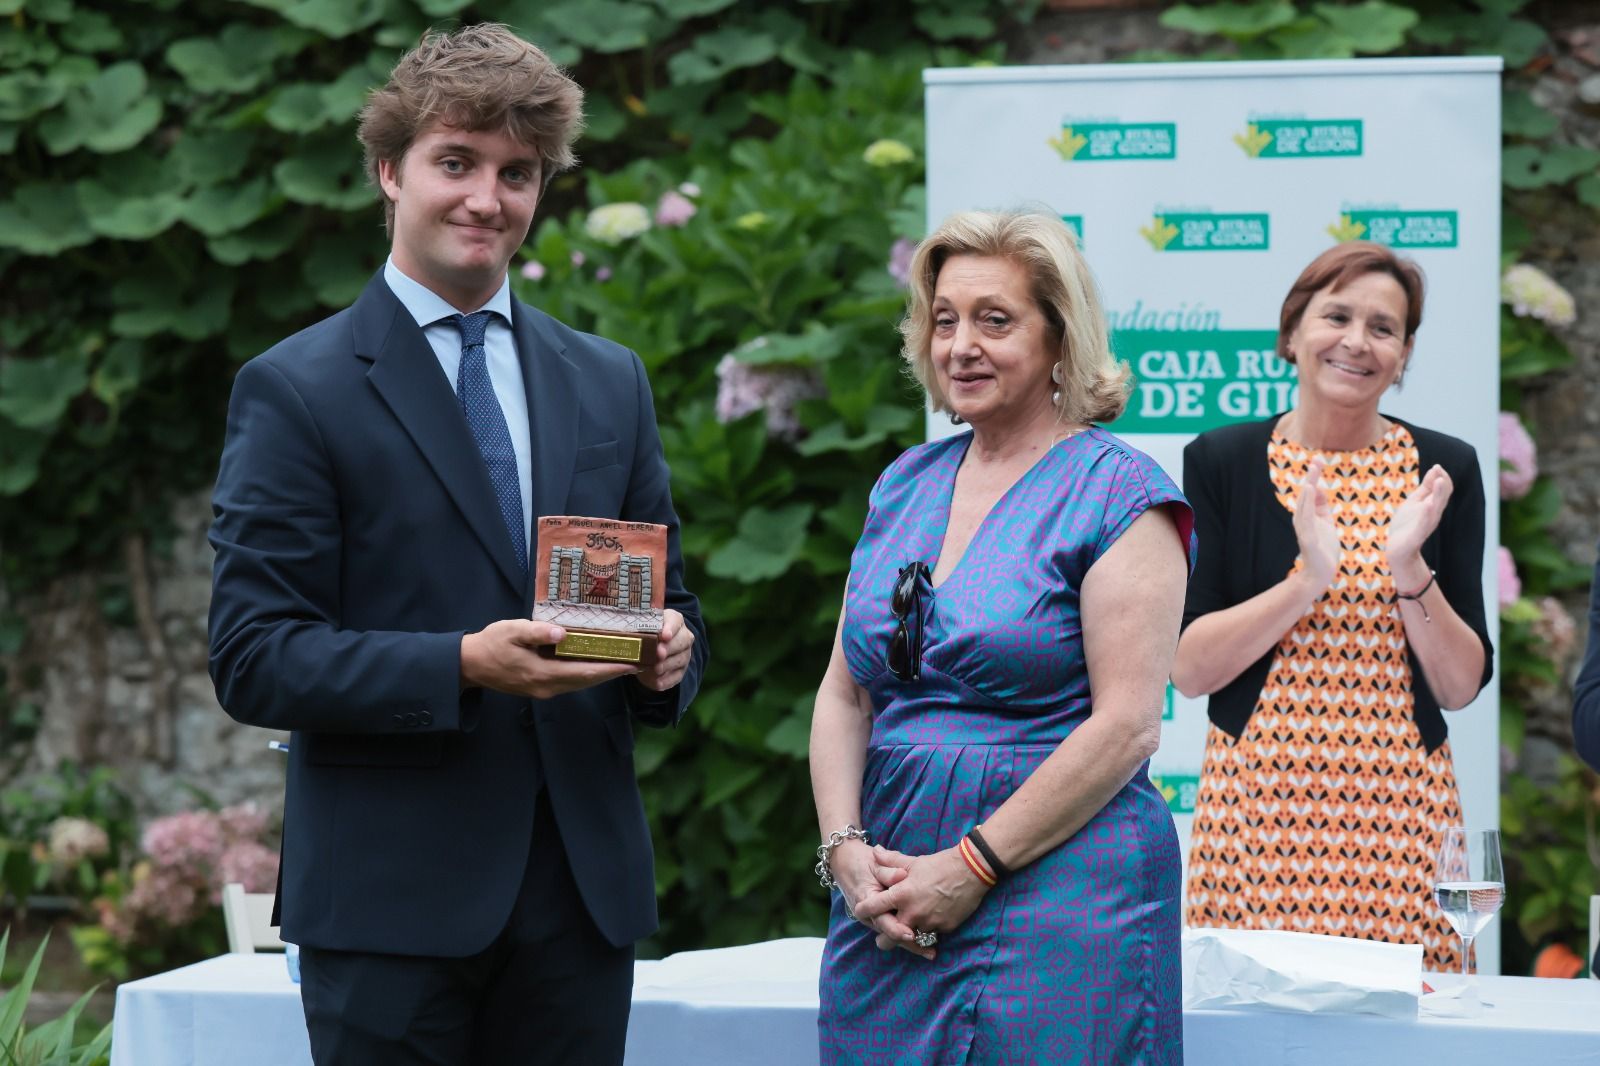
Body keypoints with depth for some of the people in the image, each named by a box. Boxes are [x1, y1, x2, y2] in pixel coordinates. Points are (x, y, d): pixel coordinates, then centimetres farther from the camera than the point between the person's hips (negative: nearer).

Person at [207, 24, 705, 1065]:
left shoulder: (609, 382, 15)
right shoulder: (296, 391, -2)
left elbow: (663, 597, 19)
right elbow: (254, 658, -8)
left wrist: (667, 654, -5)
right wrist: (462, 667, -20)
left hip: (582, 889, 5)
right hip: (392, 898, -4)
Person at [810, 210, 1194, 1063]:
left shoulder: (1118, 494, -6)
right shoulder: (905, 485, 13)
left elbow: (1126, 724, -13)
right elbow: (844, 694, 13)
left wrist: (971, 867, -15)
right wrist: (845, 849, -3)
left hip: (1057, 905, -5)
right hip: (887, 908, 6)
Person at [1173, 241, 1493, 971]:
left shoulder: (1443, 471, 5)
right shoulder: (1222, 463, 2)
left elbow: (1461, 686, 3)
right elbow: (1187, 668, -4)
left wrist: (1409, 569, -12)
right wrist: (1308, 580, -15)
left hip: (1399, 815, 1)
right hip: (1257, 805, -1)